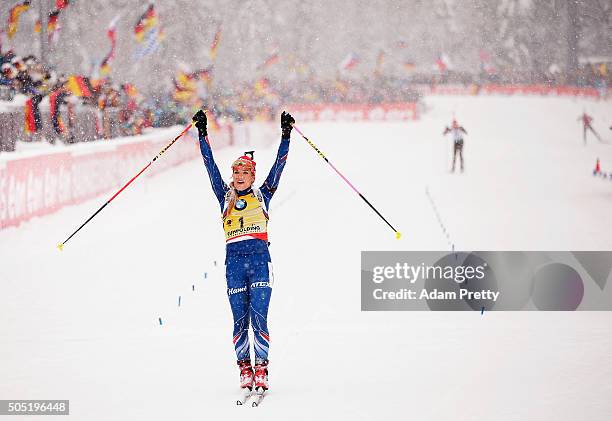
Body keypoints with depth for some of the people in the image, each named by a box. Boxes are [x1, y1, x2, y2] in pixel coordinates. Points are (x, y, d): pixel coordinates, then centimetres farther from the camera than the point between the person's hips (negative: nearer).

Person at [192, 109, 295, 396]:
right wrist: (202, 134, 7)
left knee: (258, 317, -8)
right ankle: (244, 369, 4)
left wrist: (286, 136, 1)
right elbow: (210, 165, 11)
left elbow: (278, 166, 8)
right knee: (240, 319, 0)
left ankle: (261, 369, -8)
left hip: (259, 257, -2)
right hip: (234, 260, 2)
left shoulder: (262, 195, 13)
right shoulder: (225, 197, 15)